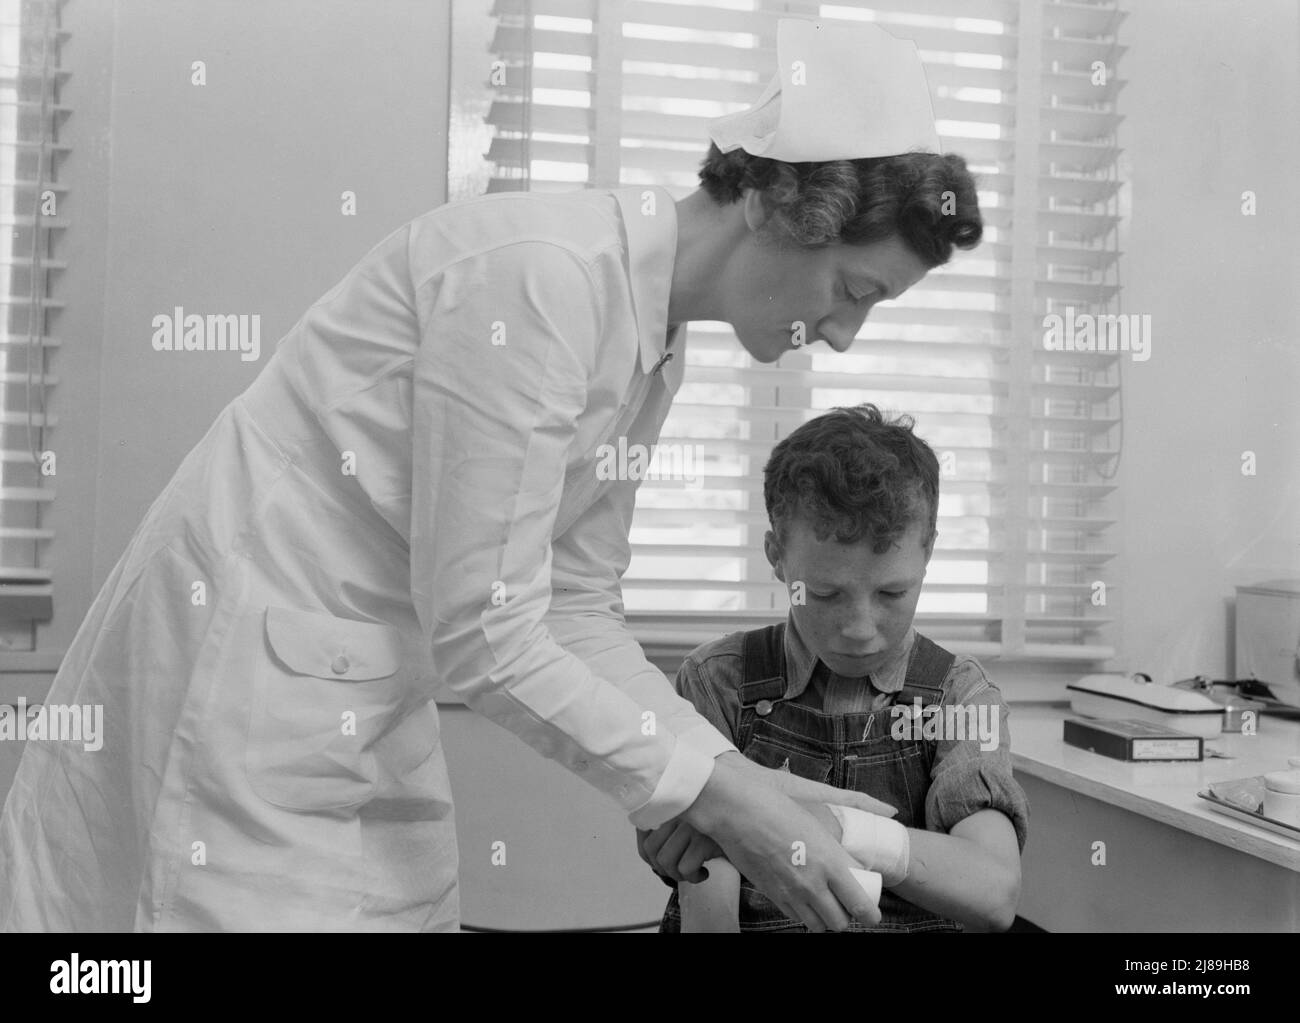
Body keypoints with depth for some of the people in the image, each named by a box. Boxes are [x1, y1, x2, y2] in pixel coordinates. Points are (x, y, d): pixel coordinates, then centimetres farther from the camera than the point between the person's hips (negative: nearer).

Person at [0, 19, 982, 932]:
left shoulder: (661, 348, 3)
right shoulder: (542, 273, -25)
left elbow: (577, 611, 5)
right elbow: (485, 634, -24)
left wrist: (752, 778, -3)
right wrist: (714, 795, -18)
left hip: (370, 695, 8)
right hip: (247, 659, -8)